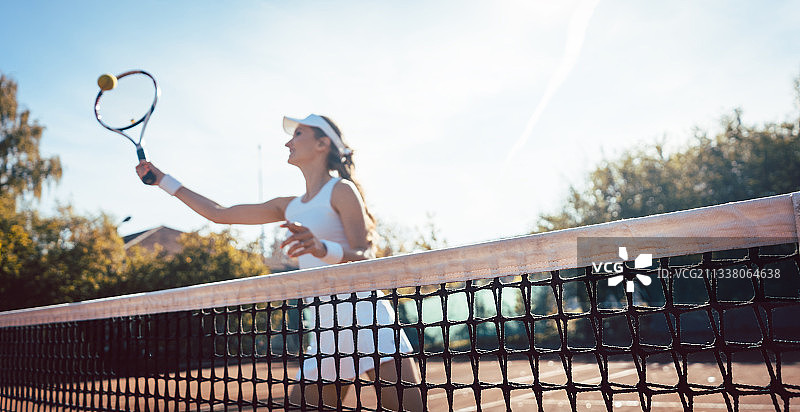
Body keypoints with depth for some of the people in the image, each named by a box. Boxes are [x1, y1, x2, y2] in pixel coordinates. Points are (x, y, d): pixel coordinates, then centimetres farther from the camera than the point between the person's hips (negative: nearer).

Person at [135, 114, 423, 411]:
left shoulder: (341, 190, -1)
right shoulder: (289, 207, 18)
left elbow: (365, 257, -10)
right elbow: (218, 213, 25)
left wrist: (323, 248, -30)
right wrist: (162, 180, 29)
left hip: (365, 319, -6)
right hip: (325, 333, 6)